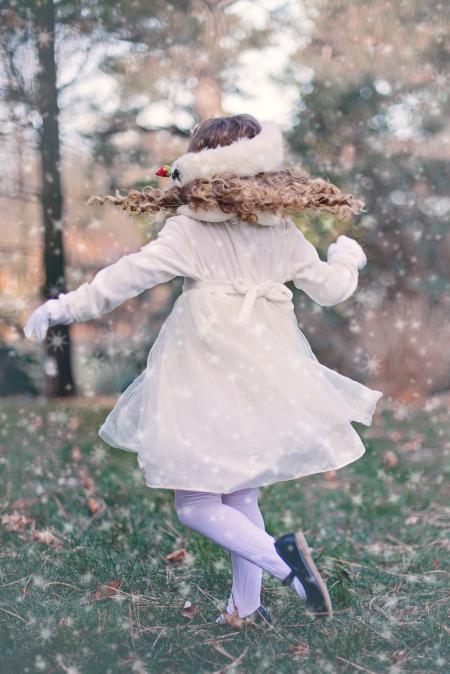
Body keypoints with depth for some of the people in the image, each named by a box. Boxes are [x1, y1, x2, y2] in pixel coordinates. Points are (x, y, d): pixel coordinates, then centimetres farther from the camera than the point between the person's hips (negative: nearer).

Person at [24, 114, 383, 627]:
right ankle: (245, 606, 21)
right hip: (266, 374, 6)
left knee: (195, 505, 1)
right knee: (241, 497, 18)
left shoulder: (190, 228, -6)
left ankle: (280, 555, -20)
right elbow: (329, 288, 14)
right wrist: (346, 256, 37)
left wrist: (65, 307, -2)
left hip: (207, 374, -6)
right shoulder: (282, 231, 8)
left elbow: (133, 272, -11)